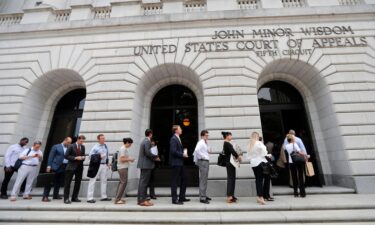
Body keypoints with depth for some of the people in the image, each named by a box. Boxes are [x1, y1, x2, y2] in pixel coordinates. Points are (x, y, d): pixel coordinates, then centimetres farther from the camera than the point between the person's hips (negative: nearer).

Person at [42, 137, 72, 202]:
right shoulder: (56, 147, 1)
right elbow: (51, 156, -2)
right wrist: (49, 166, -9)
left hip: (64, 168, 4)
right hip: (56, 167, -4)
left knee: (59, 182, 12)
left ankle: (56, 195, 24)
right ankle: (45, 196, 6)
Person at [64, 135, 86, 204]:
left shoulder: (83, 147, 9)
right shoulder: (71, 146, -5)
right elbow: (66, 156, -8)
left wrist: (83, 158, -6)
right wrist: (75, 158, -17)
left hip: (80, 167, 5)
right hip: (71, 167, -5)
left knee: (78, 183, 9)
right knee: (67, 183, 0)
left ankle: (74, 197, 21)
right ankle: (66, 198, 10)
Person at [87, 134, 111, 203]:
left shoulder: (105, 146, 10)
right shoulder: (95, 147, -8)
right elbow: (91, 155, -11)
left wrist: (107, 163, 12)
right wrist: (99, 157, -19)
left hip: (104, 165, 7)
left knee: (104, 180, 12)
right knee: (93, 181, -1)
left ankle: (104, 196, 23)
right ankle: (90, 198, 8)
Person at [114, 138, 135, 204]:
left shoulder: (125, 148, 14)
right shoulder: (123, 149, -16)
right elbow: (122, 159, -21)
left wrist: (129, 159, 8)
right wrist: (129, 159, -11)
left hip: (123, 167, 10)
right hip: (122, 167, -10)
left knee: (122, 182, 14)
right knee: (124, 182, -6)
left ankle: (118, 198, 23)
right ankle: (117, 199, 1)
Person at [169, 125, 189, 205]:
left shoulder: (178, 138, 15)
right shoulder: (173, 139, -15)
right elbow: (173, 151, -23)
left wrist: (184, 152, 5)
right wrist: (182, 154, -15)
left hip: (180, 162, 10)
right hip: (175, 163, -10)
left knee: (184, 179, 16)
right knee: (175, 181, 0)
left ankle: (182, 197, 27)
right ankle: (174, 199, 11)